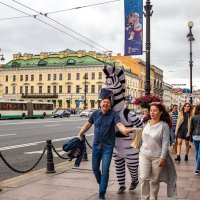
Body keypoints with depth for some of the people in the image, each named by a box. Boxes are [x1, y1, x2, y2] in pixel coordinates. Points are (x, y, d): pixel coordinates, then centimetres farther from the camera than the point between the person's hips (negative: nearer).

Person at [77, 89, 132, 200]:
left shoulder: (114, 114, -13)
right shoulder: (95, 113, -2)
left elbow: (119, 124, -28)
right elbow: (88, 124, 12)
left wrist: (125, 130, -50)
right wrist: (80, 135, 11)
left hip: (108, 146, -4)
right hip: (96, 145, 4)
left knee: (105, 169, -5)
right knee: (95, 168, 15)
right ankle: (101, 184, 43)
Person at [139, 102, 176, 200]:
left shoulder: (164, 125, -9)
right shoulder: (146, 123, 2)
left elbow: (165, 143, -11)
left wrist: (163, 157, -14)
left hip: (157, 157, -3)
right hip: (144, 155, 3)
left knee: (155, 180, 8)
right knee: (144, 178, -2)